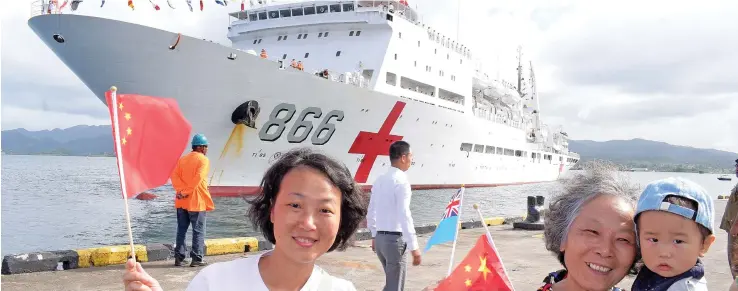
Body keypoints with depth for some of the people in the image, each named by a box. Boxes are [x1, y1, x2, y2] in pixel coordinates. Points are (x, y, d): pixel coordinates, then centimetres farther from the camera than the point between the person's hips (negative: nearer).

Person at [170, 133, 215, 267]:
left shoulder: (182, 159, 13)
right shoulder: (204, 160, -6)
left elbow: (174, 175, 0)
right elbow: (198, 178, -19)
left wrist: (181, 190, -10)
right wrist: (186, 191, -14)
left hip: (182, 201, 6)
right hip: (197, 201, -6)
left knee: (181, 230, 12)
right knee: (198, 231, 0)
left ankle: (179, 257, 13)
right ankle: (197, 259, -1)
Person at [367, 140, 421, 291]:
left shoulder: (380, 180, 10)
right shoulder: (401, 180, -15)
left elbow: (371, 212, 15)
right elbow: (404, 215, -22)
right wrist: (414, 246, -21)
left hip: (380, 238, 8)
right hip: (395, 239, -8)